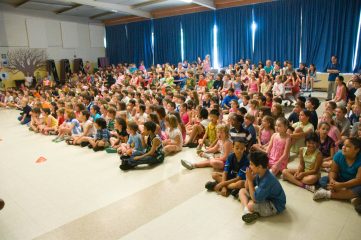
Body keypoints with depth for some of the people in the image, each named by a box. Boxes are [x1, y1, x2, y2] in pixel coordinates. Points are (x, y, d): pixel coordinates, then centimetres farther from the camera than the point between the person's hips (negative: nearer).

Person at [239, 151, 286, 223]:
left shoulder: (267, 180, -33)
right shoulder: (259, 174, -8)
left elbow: (255, 199, -31)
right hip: (265, 197, 9)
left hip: (275, 206, -9)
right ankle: (247, 210, -17)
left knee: (251, 205, -33)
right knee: (242, 191, 3)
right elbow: (247, 188, 4)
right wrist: (248, 177, -16)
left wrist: (250, 180, -28)